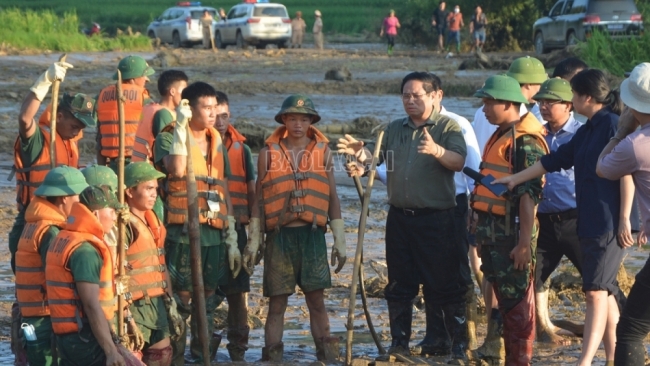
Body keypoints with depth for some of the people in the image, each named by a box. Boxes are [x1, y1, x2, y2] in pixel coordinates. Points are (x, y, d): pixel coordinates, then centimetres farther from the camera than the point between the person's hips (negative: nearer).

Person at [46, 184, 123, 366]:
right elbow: (92, 306, -22)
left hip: (67, 338, 10)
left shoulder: (62, 240, 13)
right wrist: (112, 351, -23)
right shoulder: (85, 250, -17)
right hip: (87, 339, -10)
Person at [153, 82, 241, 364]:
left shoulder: (217, 143, 17)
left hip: (215, 235, 6)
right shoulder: (168, 138, -1)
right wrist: (180, 127, -20)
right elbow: (178, 169, -24)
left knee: (208, 303, 10)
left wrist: (232, 240, 15)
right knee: (179, 303, -6)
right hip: (182, 233, -6)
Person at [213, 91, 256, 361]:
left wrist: (255, 230, 3)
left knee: (238, 292, 2)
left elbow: (252, 192, 13)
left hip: (234, 228, 2)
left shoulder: (241, 148, 11)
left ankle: (238, 351, 9)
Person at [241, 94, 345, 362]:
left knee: (317, 300, 1)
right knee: (277, 302, 1)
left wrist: (339, 240, 6)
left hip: (312, 234, 1)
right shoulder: (269, 153, 4)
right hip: (279, 235, -1)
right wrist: (253, 241, 2)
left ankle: (327, 357, 5)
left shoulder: (323, 151, 8)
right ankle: (272, 357, 7)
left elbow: (332, 198, 10)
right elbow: (259, 199, 6)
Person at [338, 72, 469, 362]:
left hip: (436, 218, -5)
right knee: (399, 284, 11)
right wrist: (361, 152, -14)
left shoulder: (448, 127, -3)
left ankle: (459, 345, 1)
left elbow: (458, 162, -19)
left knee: (445, 284, -4)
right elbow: (377, 157, 9)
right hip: (399, 217, 5)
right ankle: (399, 342, 20)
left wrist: (437, 151, -38)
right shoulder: (394, 129, 14)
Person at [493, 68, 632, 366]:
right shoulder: (586, 132, 17)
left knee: (596, 291, -13)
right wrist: (516, 179, 26)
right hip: (589, 222, 9)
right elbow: (555, 160, 24)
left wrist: (625, 219, -18)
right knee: (604, 291, 10)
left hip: (610, 224, -9)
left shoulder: (614, 125, -11)